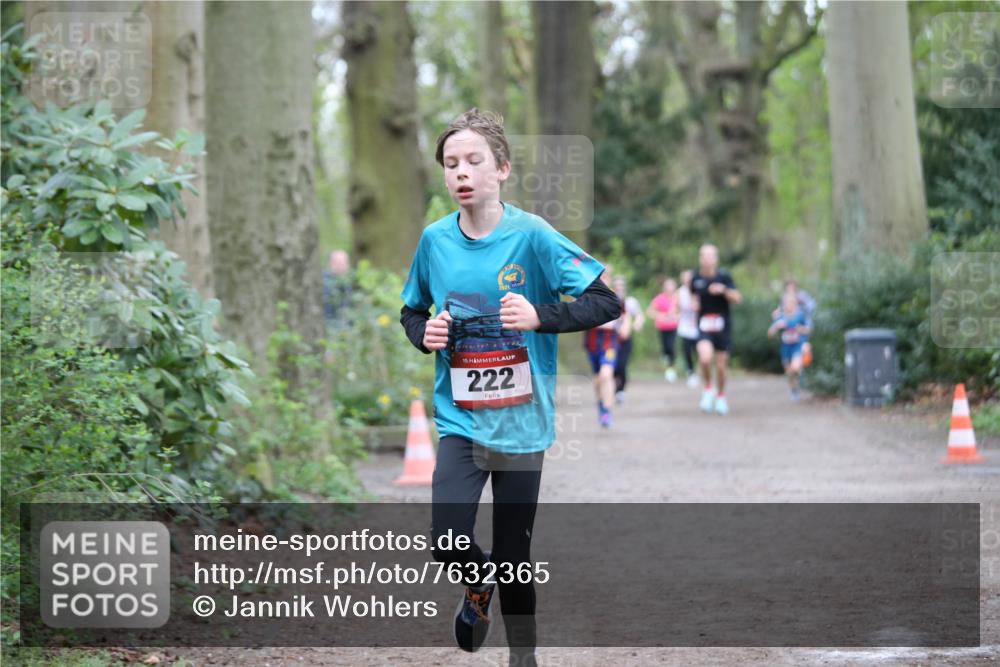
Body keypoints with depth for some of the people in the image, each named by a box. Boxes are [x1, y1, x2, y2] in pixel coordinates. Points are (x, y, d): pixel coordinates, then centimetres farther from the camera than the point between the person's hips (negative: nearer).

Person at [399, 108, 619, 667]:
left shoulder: (531, 235, -11)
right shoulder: (435, 240, 0)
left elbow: (607, 302, -12)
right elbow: (411, 311, 18)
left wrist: (540, 316, -25)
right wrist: (424, 333, -4)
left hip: (522, 422, -2)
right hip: (461, 419, 2)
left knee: (514, 555, 5)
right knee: (448, 542, -15)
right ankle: (479, 585, 21)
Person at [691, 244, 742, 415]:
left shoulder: (723, 276, -5)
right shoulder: (696, 278, 1)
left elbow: (737, 298, -11)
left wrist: (724, 290, -27)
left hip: (722, 326, 0)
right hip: (704, 325, 0)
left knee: (720, 364, 7)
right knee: (705, 358, -24)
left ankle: (721, 395, 31)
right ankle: (707, 389, 1)